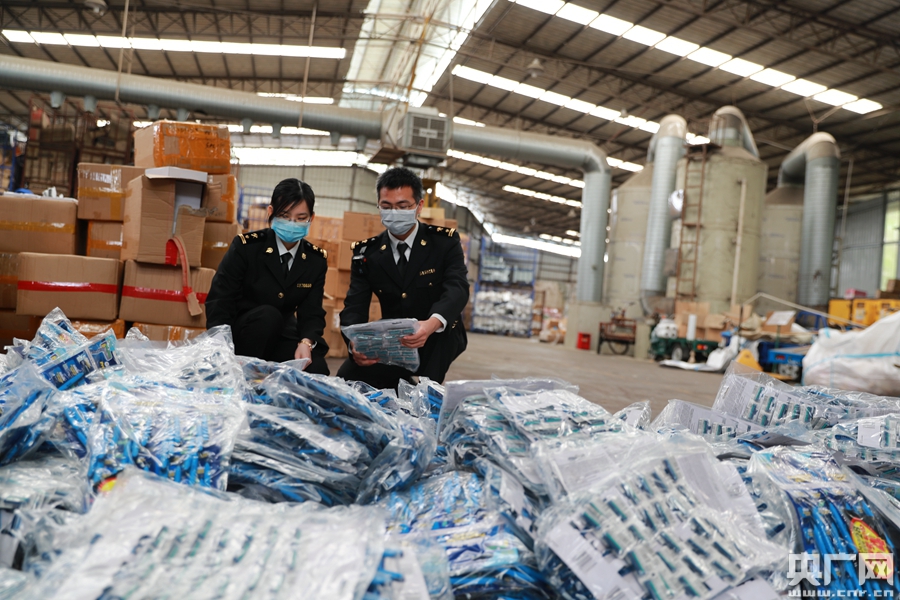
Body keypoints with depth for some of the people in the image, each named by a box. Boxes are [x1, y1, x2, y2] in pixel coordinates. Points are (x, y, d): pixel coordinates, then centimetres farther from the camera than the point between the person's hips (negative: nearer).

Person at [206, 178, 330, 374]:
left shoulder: (316, 260, -2)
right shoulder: (246, 246, -12)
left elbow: (312, 313, -5)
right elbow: (219, 302, -15)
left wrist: (306, 342, -28)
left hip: (282, 337, 2)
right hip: (242, 334, -2)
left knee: (316, 369, -25)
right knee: (268, 315, -33)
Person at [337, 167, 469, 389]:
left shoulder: (445, 241, -9)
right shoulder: (366, 252, -2)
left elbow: (457, 288, -25)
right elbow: (354, 306, -8)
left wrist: (432, 324, -49)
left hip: (440, 338, -3)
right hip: (391, 339, 3)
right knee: (348, 376, -16)